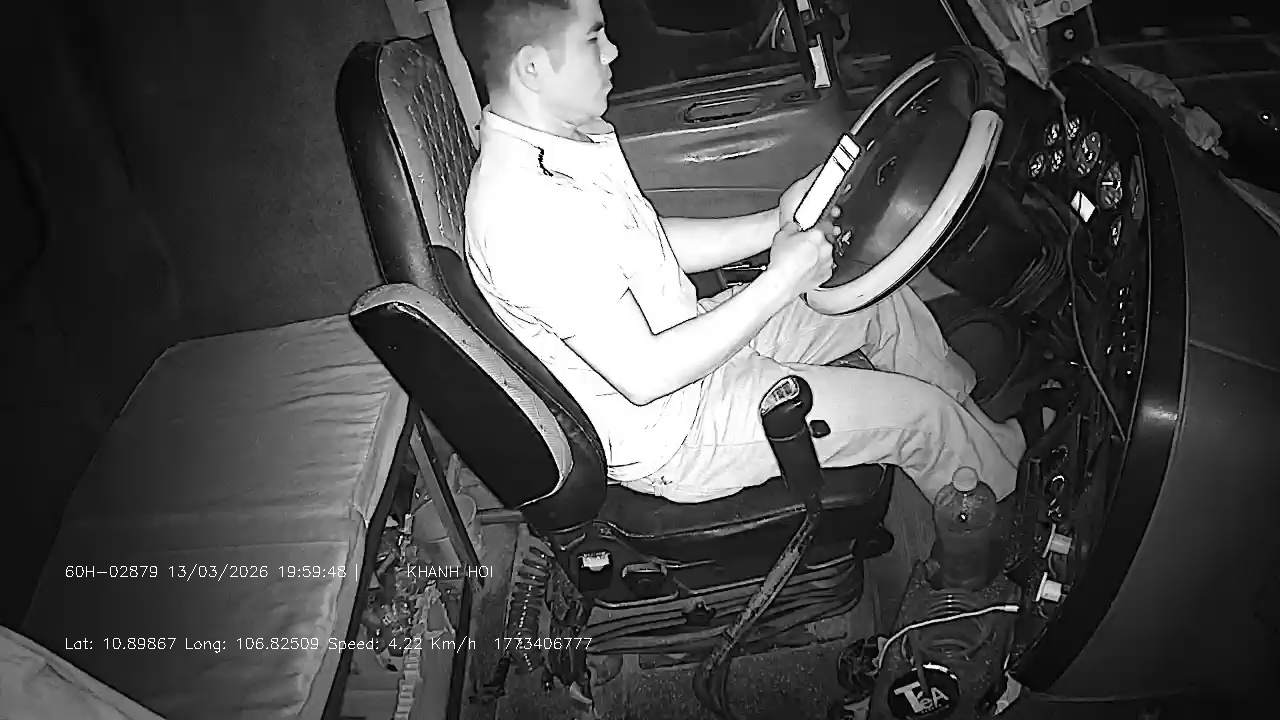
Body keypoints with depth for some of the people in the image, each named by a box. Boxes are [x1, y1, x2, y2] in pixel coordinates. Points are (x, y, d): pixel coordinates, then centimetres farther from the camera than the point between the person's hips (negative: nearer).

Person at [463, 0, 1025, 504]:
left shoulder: (567, 140, -2)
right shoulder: (528, 211, -33)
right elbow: (644, 377, -31)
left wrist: (776, 226, -2)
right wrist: (782, 281, -25)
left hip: (684, 336, 9)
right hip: (665, 433, -9)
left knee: (884, 297, 13)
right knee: (918, 414, -4)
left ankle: (978, 413, 39)